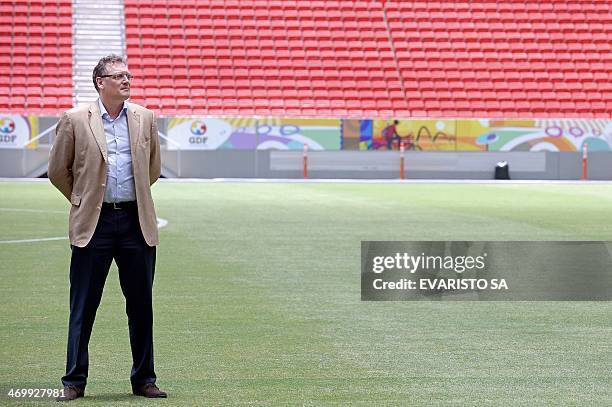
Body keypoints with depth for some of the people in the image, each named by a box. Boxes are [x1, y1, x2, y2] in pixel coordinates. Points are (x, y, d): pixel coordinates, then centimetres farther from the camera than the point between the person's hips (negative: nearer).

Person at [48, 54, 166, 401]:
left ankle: (144, 379, 16)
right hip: (93, 224, -3)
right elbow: (58, 170, 7)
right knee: (83, 308, 2)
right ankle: (75, 381, 9)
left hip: (136, 222, 3)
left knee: (141, 306, 7)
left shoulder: (145, 118, 7)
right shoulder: (75, 120, -2)